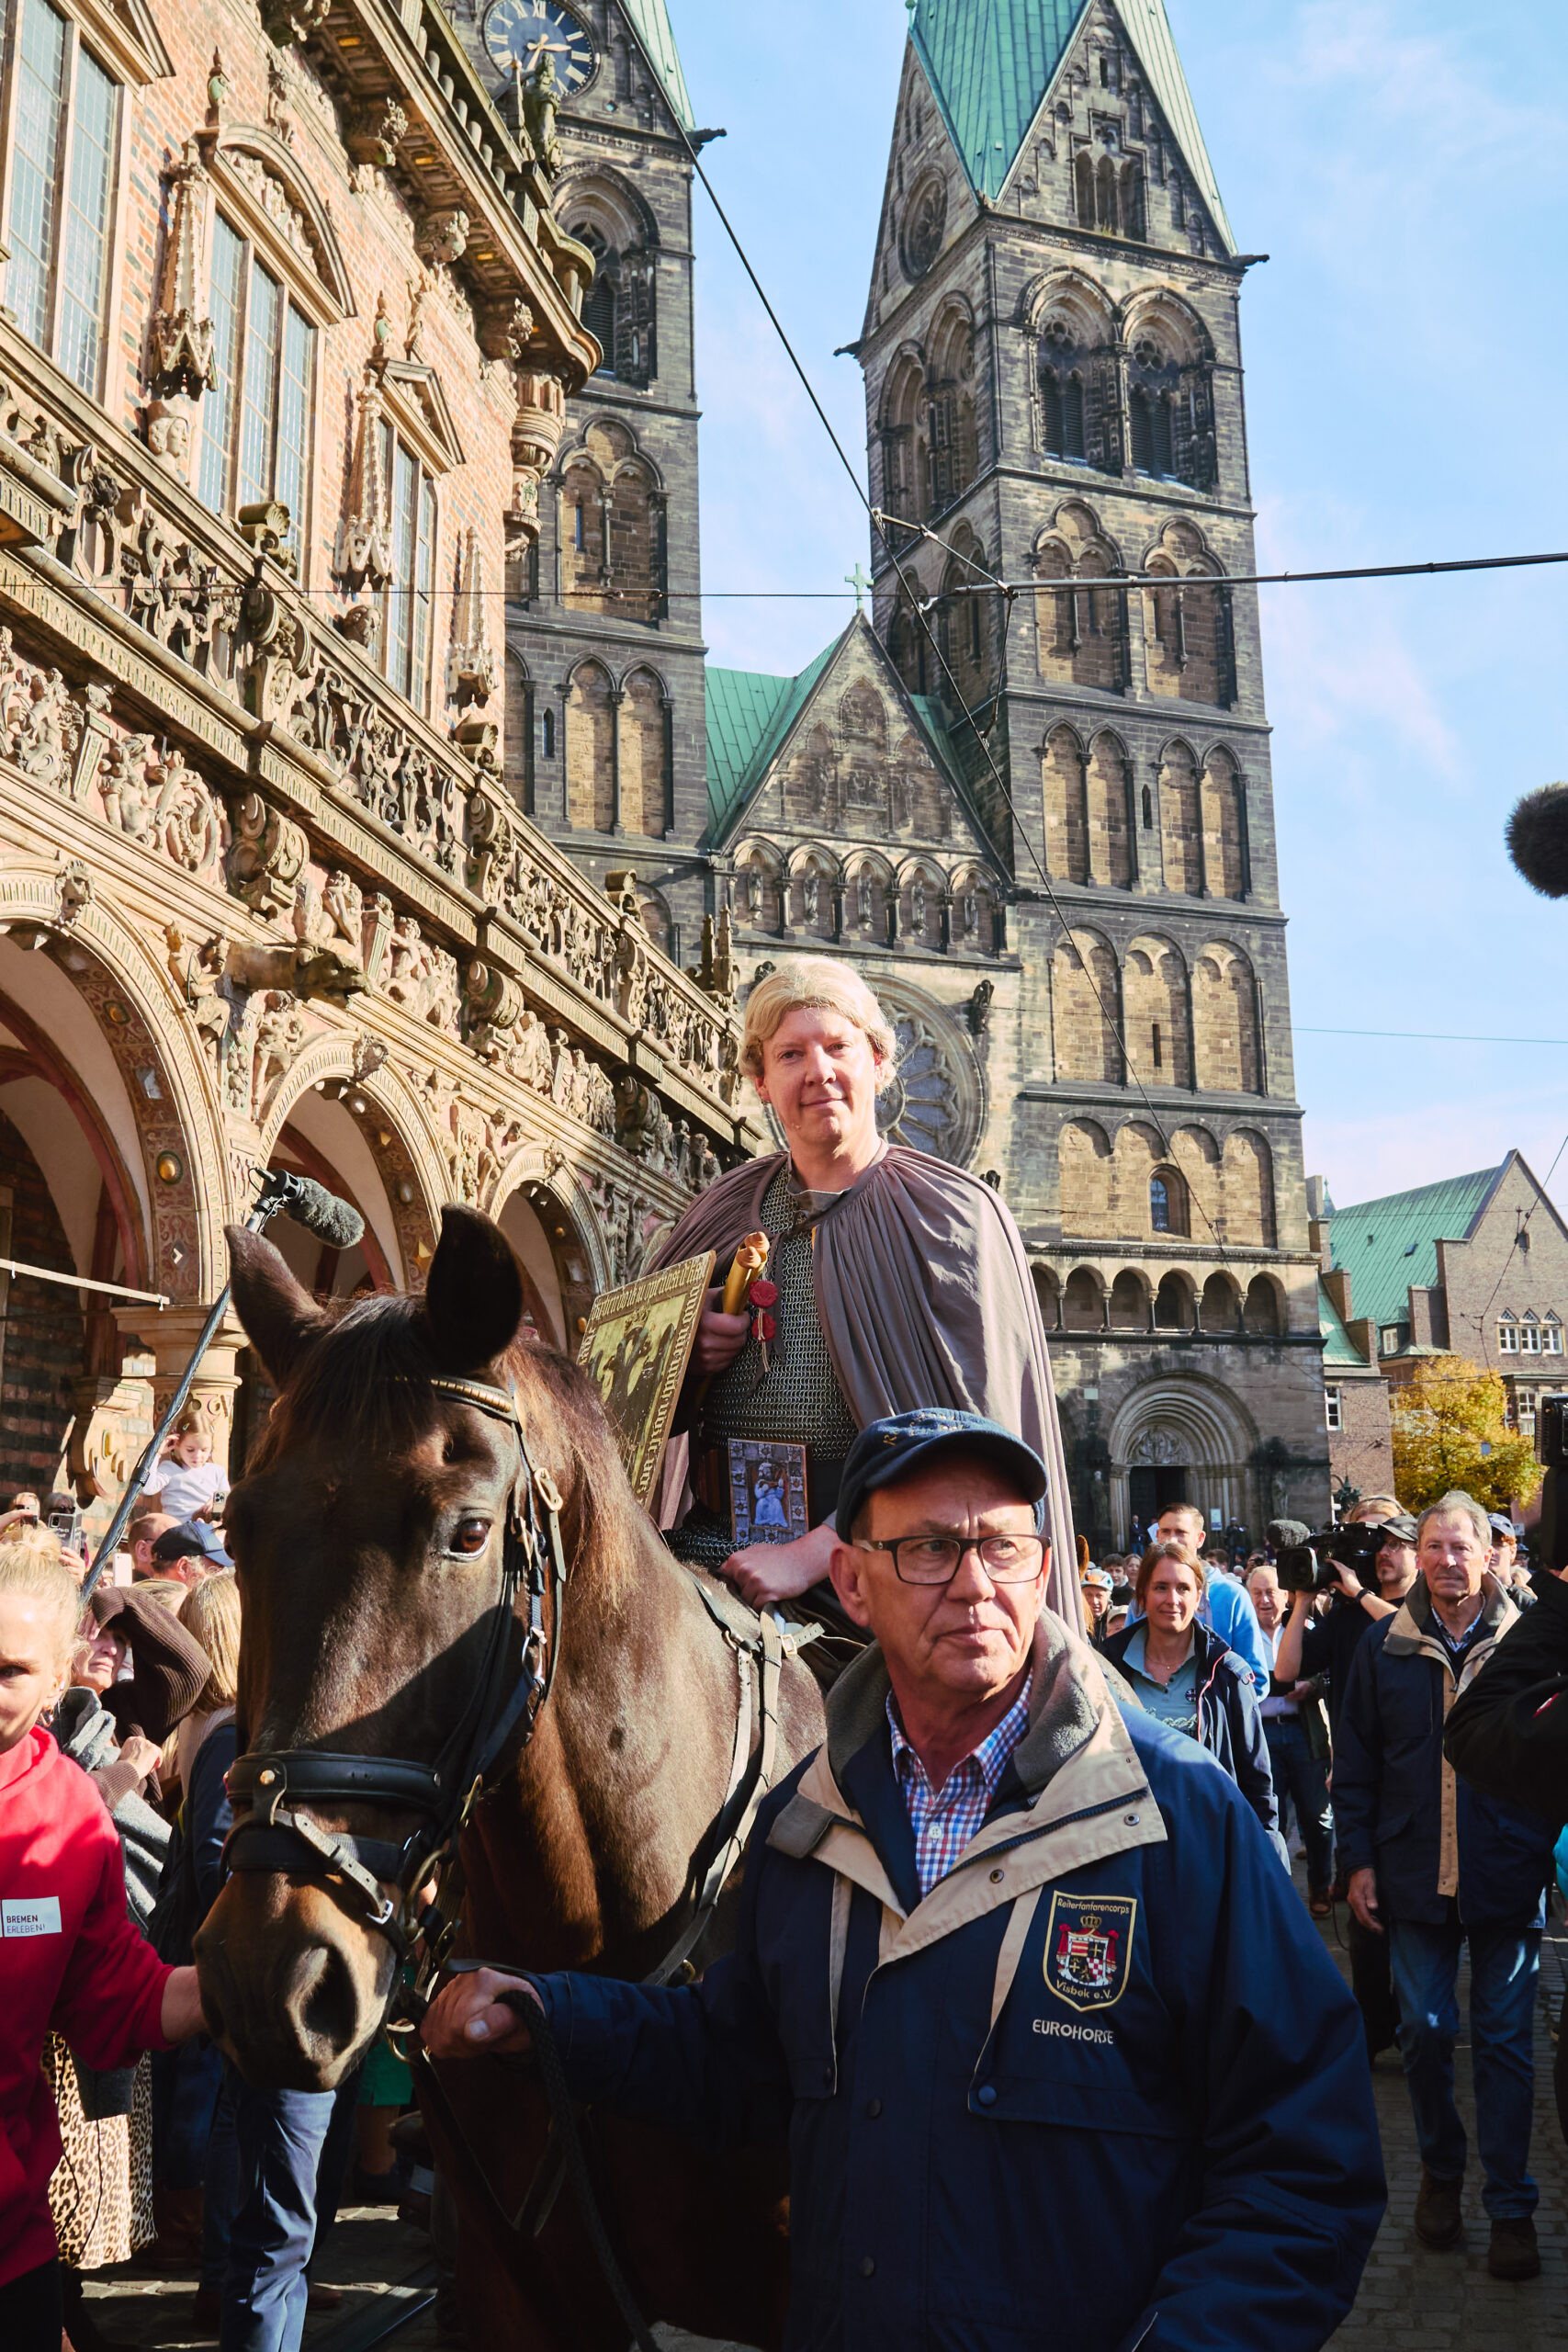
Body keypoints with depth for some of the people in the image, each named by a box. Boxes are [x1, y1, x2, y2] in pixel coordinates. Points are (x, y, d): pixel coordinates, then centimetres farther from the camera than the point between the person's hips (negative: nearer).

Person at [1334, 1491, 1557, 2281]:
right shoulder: (1384, 1646, 1)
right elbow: (1355, 1761, 5)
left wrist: (1548, 1855, -5)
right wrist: (1359, 1858, 0)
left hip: (1508, 1878, -1)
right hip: (1415, 1877, 1)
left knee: (1505, 2039, 6)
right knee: (1425, 2031, 10)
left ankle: (1510, 2205, 17)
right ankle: (1440, 2170, 31)